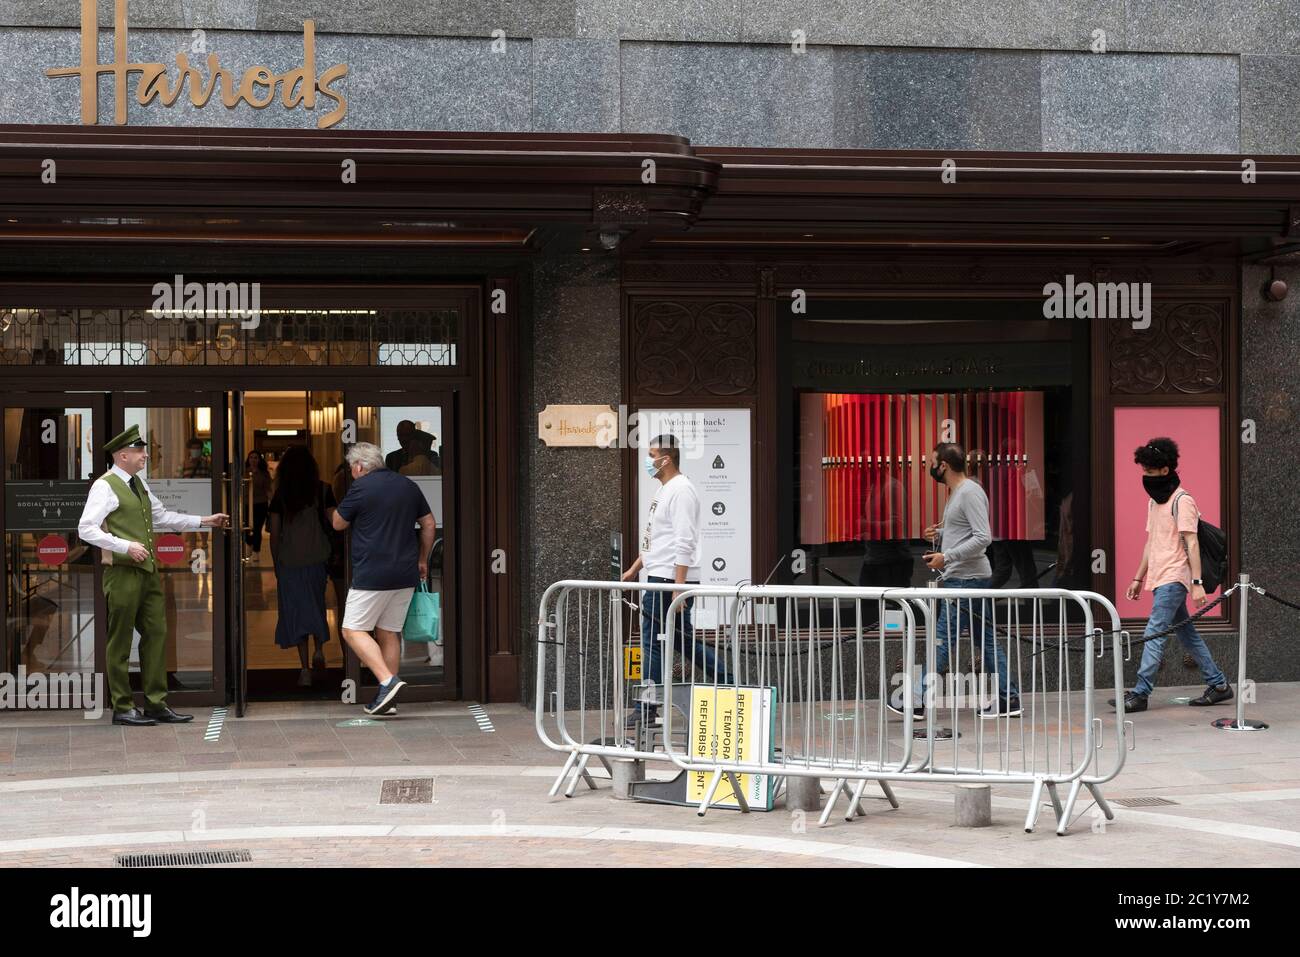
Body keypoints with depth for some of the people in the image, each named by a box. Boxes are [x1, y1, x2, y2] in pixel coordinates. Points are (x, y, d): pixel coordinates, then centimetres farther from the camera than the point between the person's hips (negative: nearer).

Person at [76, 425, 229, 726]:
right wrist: (126, 546, -23)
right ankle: (122, 708, 7)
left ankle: (156, 704, 14)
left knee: (156, 634, 8)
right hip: (123, 573, -8)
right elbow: (86, 529, -17)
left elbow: (162, 517, 25)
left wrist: (204, 521, 19)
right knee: (120, 641, 0)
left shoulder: (138, 484, 16)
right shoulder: (105, 487, -11)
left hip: (148, 571, 9)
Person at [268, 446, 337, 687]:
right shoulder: (322, 491, -2)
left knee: (296, 612, 3)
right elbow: (334, 522, -3)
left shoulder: (281, 496, -2)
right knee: (316, 605, 23)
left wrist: (276, 563, 9)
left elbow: (274, 533, -1)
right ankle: (319, 651, 15)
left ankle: (305, 669, 0)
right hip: (317, 558, 1)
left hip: (289, 561, -1)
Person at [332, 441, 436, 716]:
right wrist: (422, 559, 25)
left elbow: (338, 523, 4)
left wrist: (340, 507, 23)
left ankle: (388, 681, -17)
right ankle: (388, 700, 10)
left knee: (353, 630, 0)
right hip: (406, 575, 7)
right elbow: (429, 525, 16)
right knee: (389, 633, 12)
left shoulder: (361, 487, -8)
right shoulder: (408, 485, 11)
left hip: (372, 575, -7)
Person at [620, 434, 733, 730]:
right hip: (657, 579, 10)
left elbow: (683, 543, -21)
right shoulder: (664, 490, 17)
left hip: (672, 581, -10)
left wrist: (678, 588, -24)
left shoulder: (680, 490, -15)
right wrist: (634, 569, 24)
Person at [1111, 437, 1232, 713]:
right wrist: (1139, 578, 22)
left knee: (1154, 634, -13)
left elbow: (1191, 543, -14)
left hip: (1173, 579, -9)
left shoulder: (1182, 501, -10)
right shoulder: (1154, 501, 17)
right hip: (1160, 578, 9)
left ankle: (1140, 693, -14)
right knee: (1187, 634, 12)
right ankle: (1218, 685, 19)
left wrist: (1197, 582, -19)